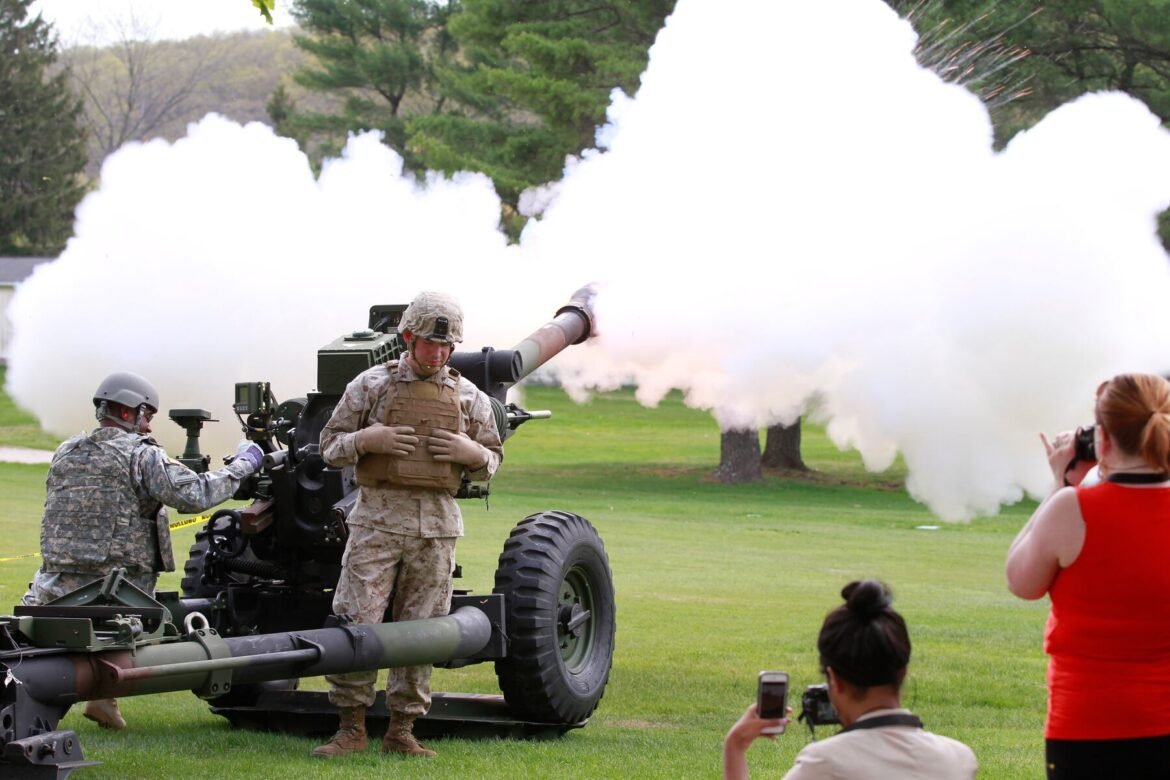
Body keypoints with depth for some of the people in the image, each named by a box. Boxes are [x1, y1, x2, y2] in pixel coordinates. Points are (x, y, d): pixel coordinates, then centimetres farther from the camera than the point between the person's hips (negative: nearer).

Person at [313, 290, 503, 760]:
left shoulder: (468, 397, 9)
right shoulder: (371, 385, 3)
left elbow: (491, 463, 16)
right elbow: (330, 447, 6)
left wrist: (470, 452, -7)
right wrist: (367, 440, -14)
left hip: (437, 526, 2)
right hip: (377, 520, -2)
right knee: (355, 623, -6)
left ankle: (401, 731, 11)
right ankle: (351, 728, 2)